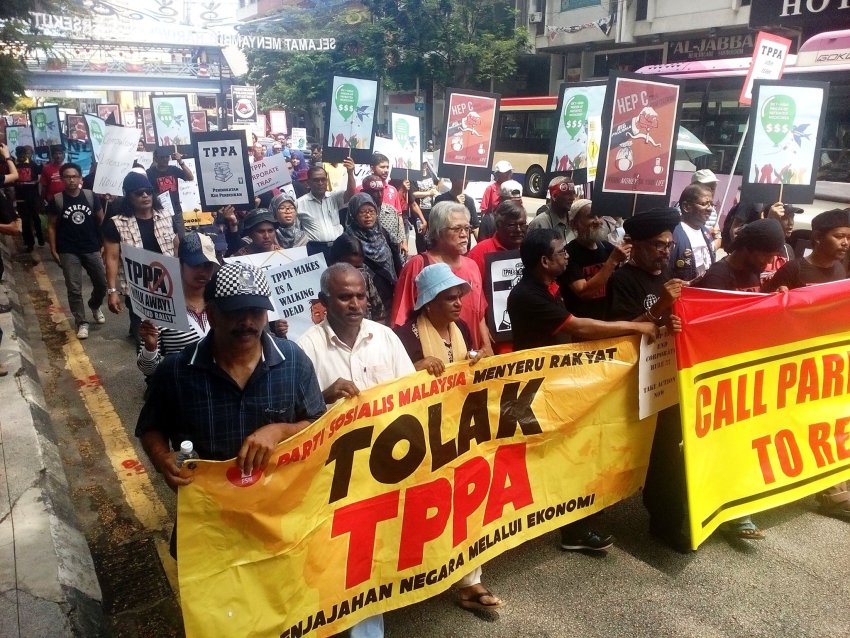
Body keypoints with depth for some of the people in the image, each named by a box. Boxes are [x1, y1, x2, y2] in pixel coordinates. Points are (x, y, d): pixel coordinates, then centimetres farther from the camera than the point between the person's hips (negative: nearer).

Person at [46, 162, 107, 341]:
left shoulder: (90, 196, -3)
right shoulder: (57, 200, -6)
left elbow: (101, 220, 6)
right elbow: (52, 226, 0)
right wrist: (53, 250, -3)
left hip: (92, 249, 2)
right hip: (68, 252, -2)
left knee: (102, 283, 9)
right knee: (74, 289, -1)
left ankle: (95, 306, 40)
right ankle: (81, 323, 11)